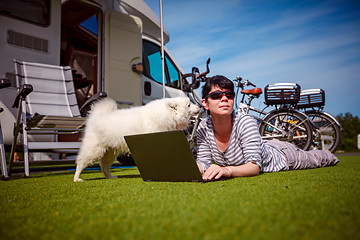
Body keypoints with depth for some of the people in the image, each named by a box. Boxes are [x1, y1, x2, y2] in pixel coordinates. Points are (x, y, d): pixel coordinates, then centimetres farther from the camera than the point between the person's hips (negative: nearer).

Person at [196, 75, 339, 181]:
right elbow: (204, 162, -21)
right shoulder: (203, 128, -25)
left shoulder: (245, 122, -40)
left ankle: (330, 156, 60)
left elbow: (255, 166, -43)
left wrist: (227, 170, -60)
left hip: (281, 156, -4)